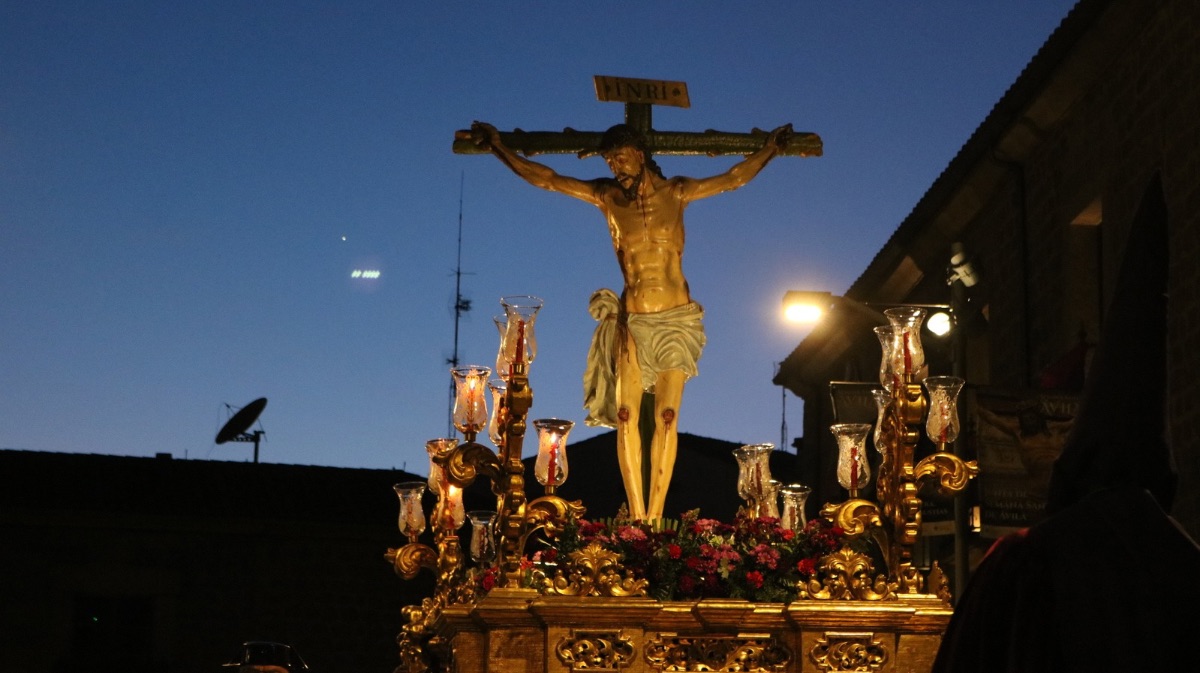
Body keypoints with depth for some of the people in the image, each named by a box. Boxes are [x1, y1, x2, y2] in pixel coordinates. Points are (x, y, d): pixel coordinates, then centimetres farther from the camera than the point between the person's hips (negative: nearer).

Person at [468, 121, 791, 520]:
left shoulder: (676, 193, 5)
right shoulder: (606, 196, 7)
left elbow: (736, 177, 11)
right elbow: (545, 178, 8)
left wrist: (770, 147, 8)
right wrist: (499, 149, 5)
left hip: (676, 319, -1)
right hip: (632, 319, 1)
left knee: (666, 417, -5)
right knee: (626, 416, -8)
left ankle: (655, 517, -5)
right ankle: (636, 517, -5)